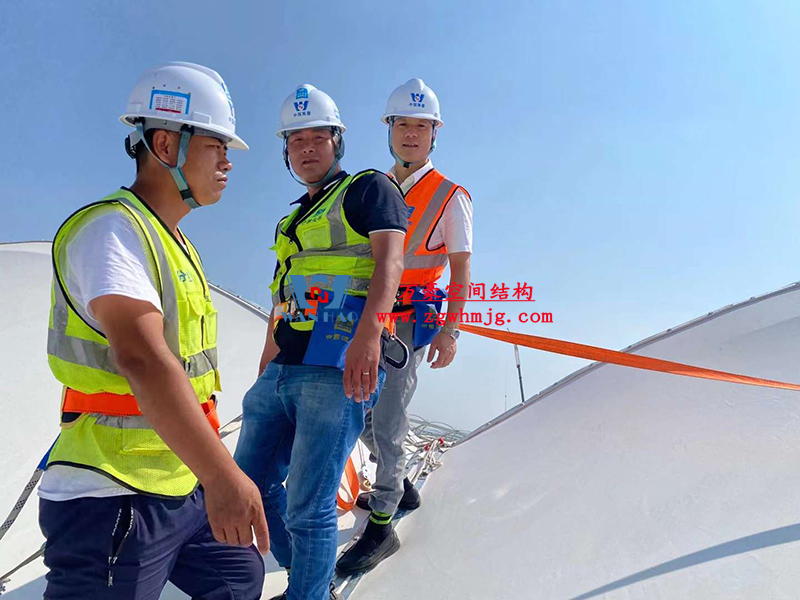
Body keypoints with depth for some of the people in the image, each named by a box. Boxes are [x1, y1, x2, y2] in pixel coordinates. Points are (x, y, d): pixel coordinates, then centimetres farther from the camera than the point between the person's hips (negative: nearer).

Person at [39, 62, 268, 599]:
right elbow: (140, 357, -32)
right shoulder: (112, 228, -16)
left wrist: (213, 467, 20)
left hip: (184, 489, 9)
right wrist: (222, 476, -38)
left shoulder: (177, 245, 14)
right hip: (113, 499, -9)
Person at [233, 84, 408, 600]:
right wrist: (264, 373, 22)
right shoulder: (293, 220, 26)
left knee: (309, 508, -7)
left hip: (339, 369, -8)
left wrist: (368, 331, -29)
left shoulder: (369, 187, 4)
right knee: (251, 487, 13)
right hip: (283, 372, 9)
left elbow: (390, 257, -13)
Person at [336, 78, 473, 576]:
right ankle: (399, 487, 35)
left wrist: (451, 329, -14)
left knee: (388, 420, -6)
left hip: (412, 319, -6)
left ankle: (382, 526, 9)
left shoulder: (449, 197, -2)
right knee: (361, 412, 13)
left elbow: (461, 267, -5)